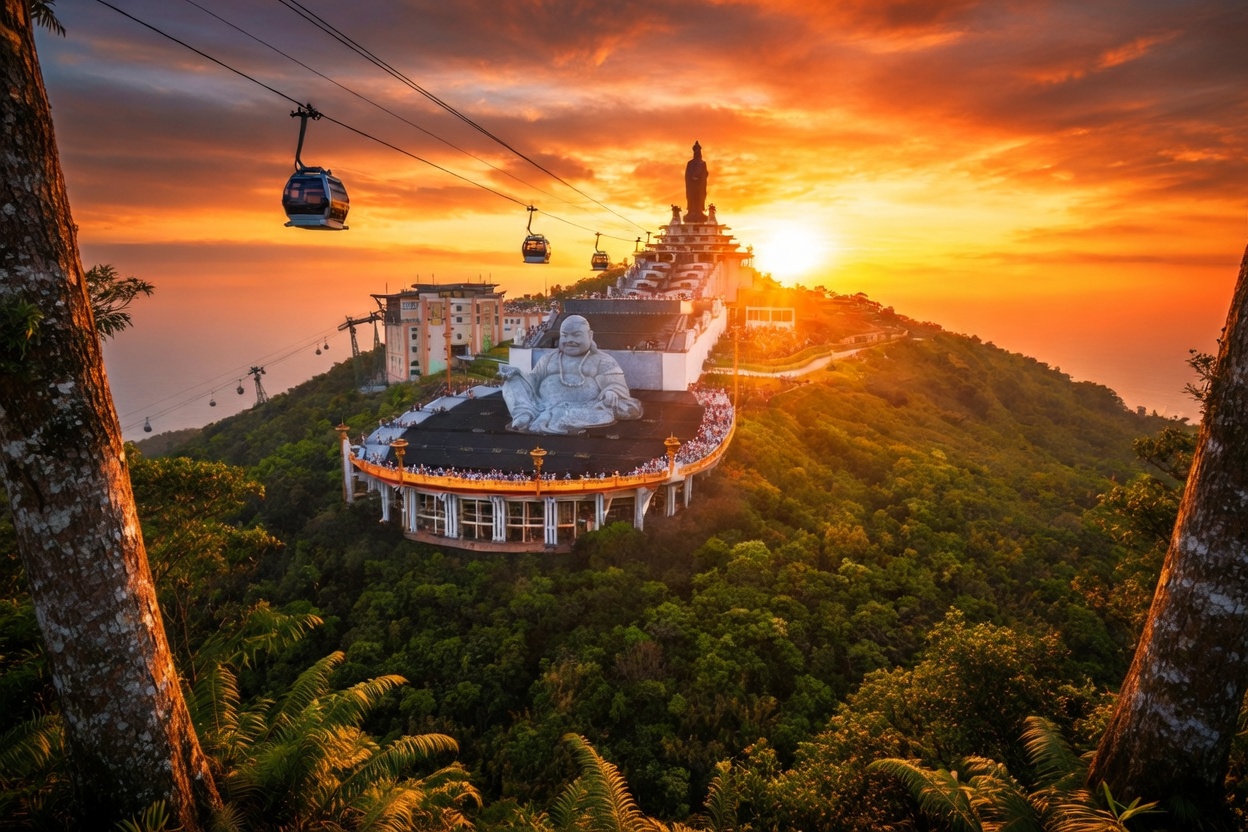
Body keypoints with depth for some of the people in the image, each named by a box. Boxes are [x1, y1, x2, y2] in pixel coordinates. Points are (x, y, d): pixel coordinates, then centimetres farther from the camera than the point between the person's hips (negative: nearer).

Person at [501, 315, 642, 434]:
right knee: (513, 382, -7)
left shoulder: (603, 361, 15)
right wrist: (518, 375, 0)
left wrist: (611, 394, -22)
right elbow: (534, 380, 23)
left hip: (583, 409, -3)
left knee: (608, 409, -36)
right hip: (544, 405, 3)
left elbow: (617, 387, 4)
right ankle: (525, 415, -36)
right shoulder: (548, 358, 28)